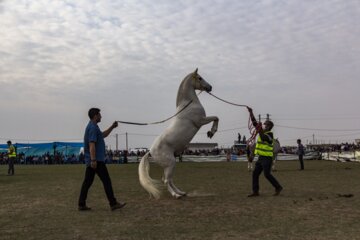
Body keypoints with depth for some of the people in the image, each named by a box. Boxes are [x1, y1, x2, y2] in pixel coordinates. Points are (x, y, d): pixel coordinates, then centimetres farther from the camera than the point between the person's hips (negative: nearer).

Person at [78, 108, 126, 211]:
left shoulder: (92, 126, 18)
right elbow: (91, 144, -22)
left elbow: (103, 135, 32)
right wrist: (93, 160, -26)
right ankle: (113, 204, 0)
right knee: (106, 181, -4)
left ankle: (81, 204, 10)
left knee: (87, 182, 9)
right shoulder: (93, 127, -14)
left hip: (91, 160, 10)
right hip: (97, 160, -10)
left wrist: (112, 127, 23)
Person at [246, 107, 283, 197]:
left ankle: (278, 187, 7)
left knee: (267, 174, -10)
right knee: (255, 173, 2)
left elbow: (263, 138, -30)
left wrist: (259, 130, -39)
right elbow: (254, 123, 13)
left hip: (267, 158, -8)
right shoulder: (262, 132, 11)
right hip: (261, 157, 8)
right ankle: (255, 191, 5)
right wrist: (251, 113, 10)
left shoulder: (270, 134, -10)